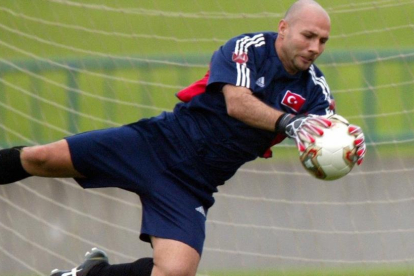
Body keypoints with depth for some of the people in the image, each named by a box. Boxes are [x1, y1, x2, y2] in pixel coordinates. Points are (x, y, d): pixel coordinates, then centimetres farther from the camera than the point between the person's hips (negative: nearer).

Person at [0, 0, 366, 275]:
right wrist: (288, 122, -45)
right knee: (39, 159, -8)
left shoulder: (313, 87, -2)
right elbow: (236, 102, -29)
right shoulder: (250, 48, -11)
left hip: (191, 187, 2)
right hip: (161, 143, -2)